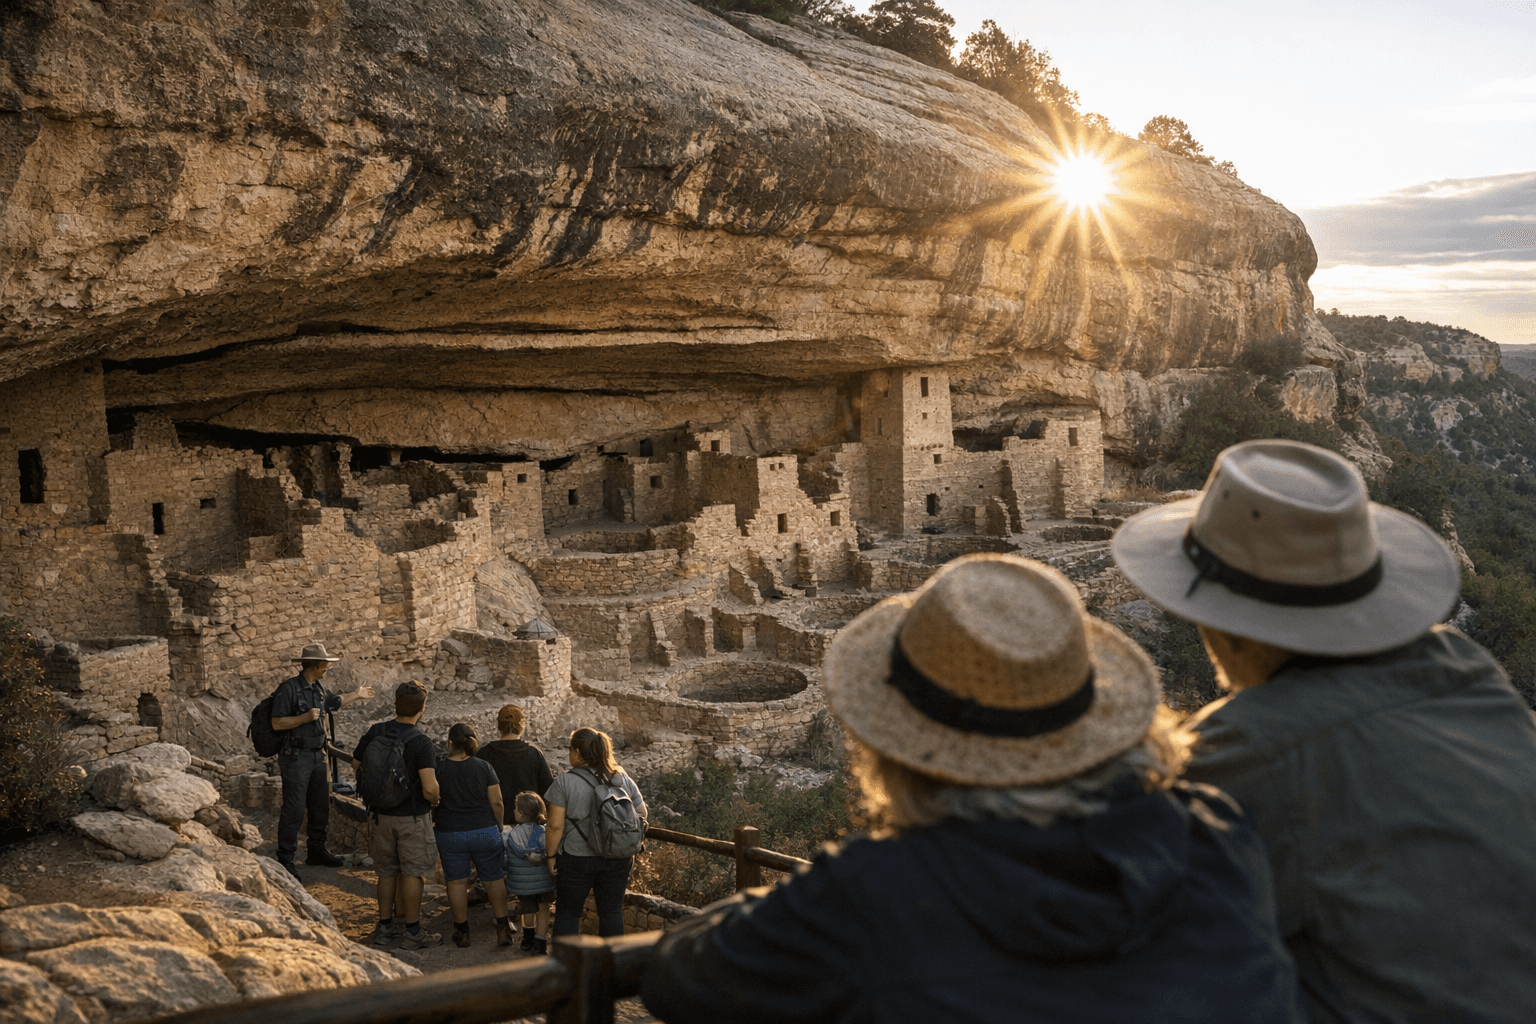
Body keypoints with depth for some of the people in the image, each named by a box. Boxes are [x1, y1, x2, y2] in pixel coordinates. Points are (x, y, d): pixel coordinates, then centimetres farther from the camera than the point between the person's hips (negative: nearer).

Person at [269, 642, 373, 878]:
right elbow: (277, 723, -19)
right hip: (296, 758, -8)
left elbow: (333, 701, 33)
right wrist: (305, 717, -24)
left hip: (317, 756, 9)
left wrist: (356, 695, 41)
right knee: (294, 809, -6)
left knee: (321, 806, 15)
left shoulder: (318, 687, 10)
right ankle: (285, 860, 1)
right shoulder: (289, 688, -16)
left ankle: (317, 851, 28)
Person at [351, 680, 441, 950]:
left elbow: (356, 765, 10)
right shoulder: (420, 742, -20)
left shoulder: (375, 732, -3)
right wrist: (435, 801, -4)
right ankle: (412, 932, 12)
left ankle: (385, 927, 24)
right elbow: (430, 788, -26)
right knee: (412, 873, 5)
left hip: (382, 814, 5)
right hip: (412, 817, -5)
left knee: (387, 871, 16)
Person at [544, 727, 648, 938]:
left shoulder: (565, 782, -10)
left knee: (567, 912, 9)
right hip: (617, 859, 3)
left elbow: (555, 825, -11)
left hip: (576, 858, -3)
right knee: (612, 911, 12)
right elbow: (642, 816, 6)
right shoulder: (624, 780, 2)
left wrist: (551, 855, 0)